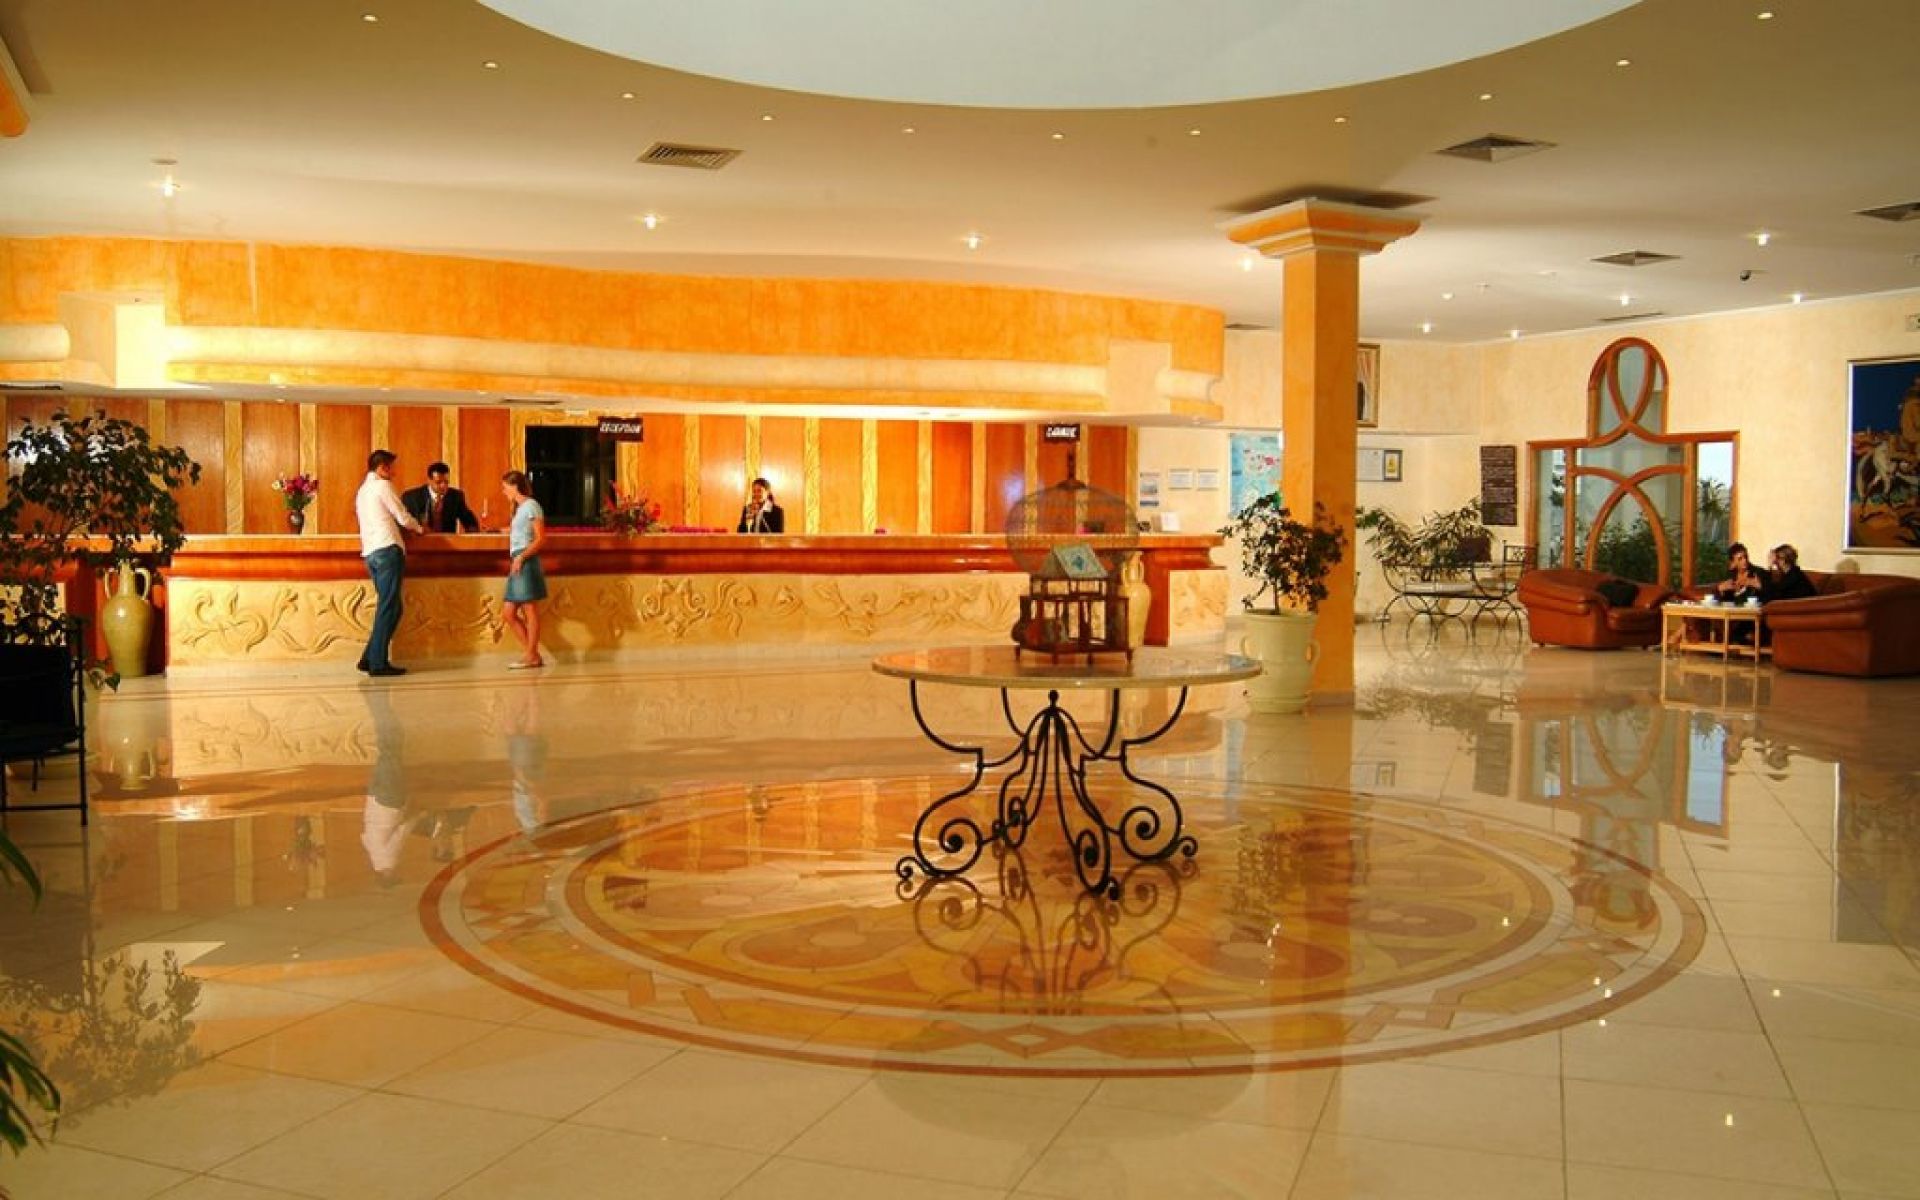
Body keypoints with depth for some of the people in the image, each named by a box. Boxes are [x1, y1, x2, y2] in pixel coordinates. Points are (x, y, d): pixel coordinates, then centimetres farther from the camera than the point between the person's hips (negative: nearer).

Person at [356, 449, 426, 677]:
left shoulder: (362, 490, 23)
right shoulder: (382, 485, -3)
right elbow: (403, 517, -3)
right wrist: (419, 528, 17)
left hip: (370, 553, 9)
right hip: (388, 549, -9)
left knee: (386, 607, 12)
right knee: (388, 607, -8)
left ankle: (370, 658, 8)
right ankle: (378, 662, -11)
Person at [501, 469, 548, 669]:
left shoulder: (531, 505, -5)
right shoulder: (519, 508, 21)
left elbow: (541, 538, -12)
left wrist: (521, 557, -19)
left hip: (526, 562, -9)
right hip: (517, 564, 9)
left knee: (530, 611, -4)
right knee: (508, 613, 6)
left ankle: (531, 656, 0)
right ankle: (532, 654, 9)